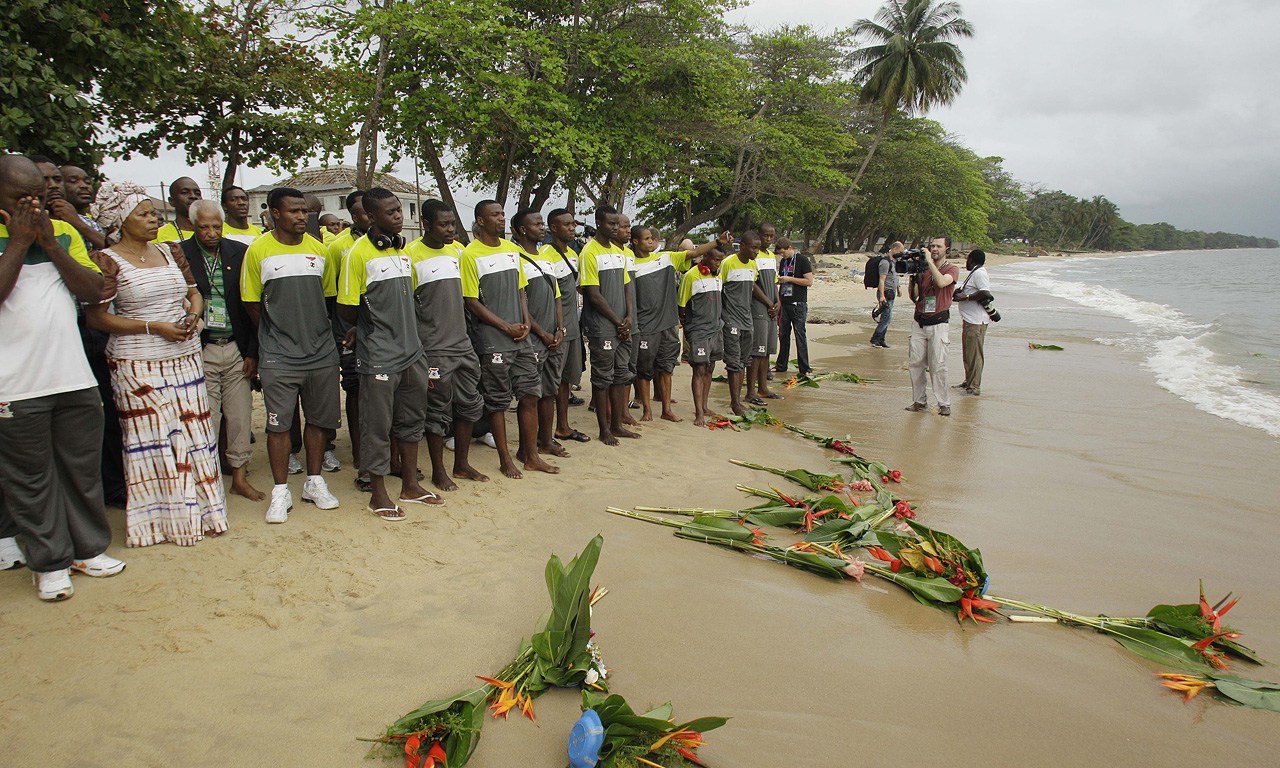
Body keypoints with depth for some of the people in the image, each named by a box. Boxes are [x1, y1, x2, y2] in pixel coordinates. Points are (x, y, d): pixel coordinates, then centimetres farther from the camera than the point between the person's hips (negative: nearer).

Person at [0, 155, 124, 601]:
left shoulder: (63, 232, 10)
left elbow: (93, 291, 2)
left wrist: (50, 245, -7)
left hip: (75, 377, 4)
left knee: (83, 469, 13)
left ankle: (89, 549, 28)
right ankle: (49, 563, 18)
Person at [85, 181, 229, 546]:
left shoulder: (170, 251, 11)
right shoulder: (108, 260, -6)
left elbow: (194, 292, 20)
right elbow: (95, 316, -10)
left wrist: (194, 314, -3)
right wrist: (153, 327, -15)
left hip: (185, 358, 5)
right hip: (138, 365, -5)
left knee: (193, 433, 6)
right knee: (151, 439, 0)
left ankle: (197, 509, 17)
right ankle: (160, 517, 11)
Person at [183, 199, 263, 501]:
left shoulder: (240, 253, 4)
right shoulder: (179, 254, -3)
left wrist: (253, 351, 3)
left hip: (236, 349, 3)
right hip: (200, 350, -2)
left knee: (240, 416, 8)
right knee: (205, 420, 2)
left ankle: (240, 477, 21)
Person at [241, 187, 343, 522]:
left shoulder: (318, 249, 6)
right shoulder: (259, 250, -4)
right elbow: (252, 303, 1)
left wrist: (315, 329, 10)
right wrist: (278, 331, 3)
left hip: (321, 352, 4)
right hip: (278, 356, -3)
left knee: (320, 419, 10)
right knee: (279, 422, 0)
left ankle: (314, 482, 24)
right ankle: (281, 491, 11)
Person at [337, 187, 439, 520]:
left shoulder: (404, 249, 11)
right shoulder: (359, 252, -11)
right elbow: (347, 309, -10)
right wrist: (364, 330, 7)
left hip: (411, 350, 7)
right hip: (379, 356, -7)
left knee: (411, 419, 15)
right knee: (377, 425, 3)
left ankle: (410, 485, 29)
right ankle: (378, 494, 15)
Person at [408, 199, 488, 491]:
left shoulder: (457, 250, 8)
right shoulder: (412, 254, -11)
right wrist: (417, 354, -12)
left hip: (463, 344, 7)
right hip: (434, 350, -6)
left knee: (469, 405, 13)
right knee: (438, 412, 2)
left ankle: (462, 464, 28)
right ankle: (438, 471, 17)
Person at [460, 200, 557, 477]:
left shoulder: (512, 249, 11)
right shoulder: (470, 255, -8)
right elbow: (471, 301, -9)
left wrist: (526, 323, 1)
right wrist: (506, 327, -12)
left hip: (521, 337, 6)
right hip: (493, 340, -6)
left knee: (530, 394, 7)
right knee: (498, 401, 2)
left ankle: (531, 456, 19)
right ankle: (505, 460, 14)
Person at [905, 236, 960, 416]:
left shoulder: (952, 269, 3)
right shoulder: (923, 269, 11)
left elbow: (942, 282, -20)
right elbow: (913, 296, 5)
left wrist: (929, 261, -15)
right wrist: (913, 274, -7)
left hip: (938, 323, -4)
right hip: (919, 322, 4)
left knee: (938, 366, -8)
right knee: (915, 363, 0)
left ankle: (944, 403, 0)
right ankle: (919, 401, 9)